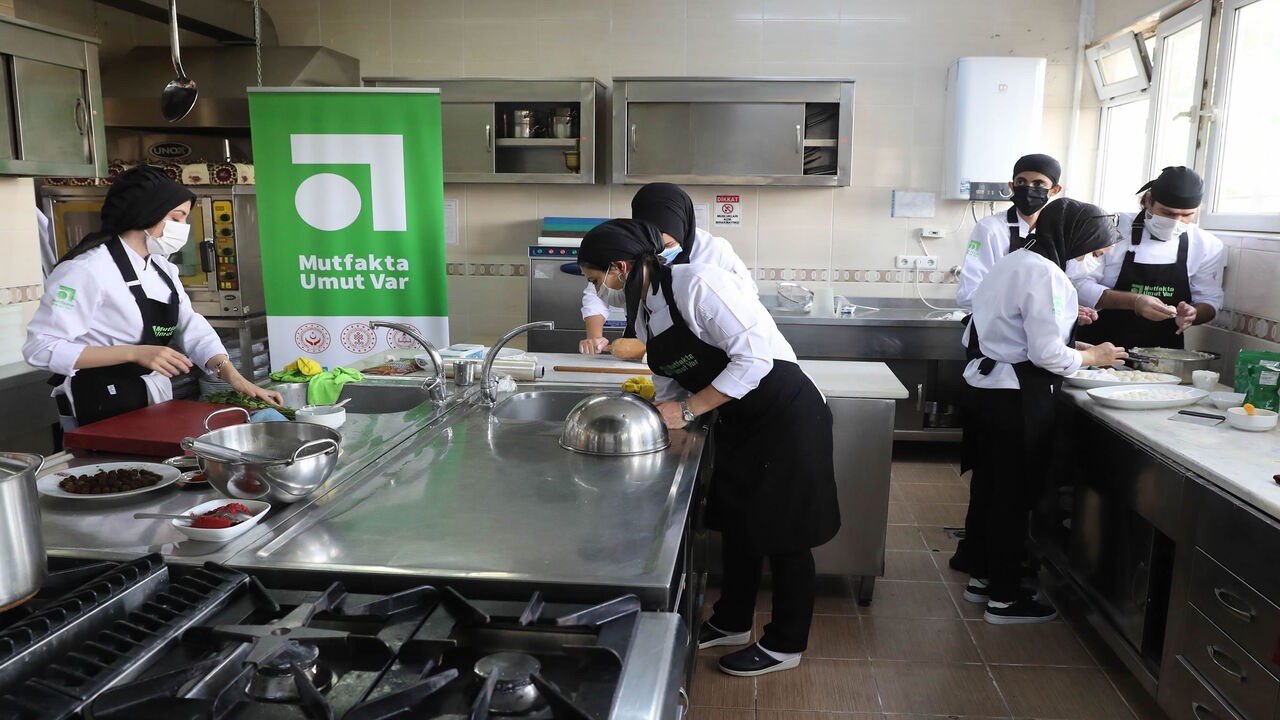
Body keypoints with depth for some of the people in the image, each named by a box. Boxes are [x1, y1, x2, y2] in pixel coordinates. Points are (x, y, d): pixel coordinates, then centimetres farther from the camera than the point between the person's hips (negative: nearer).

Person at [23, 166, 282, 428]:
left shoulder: (162, 268, 10)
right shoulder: (88, 269, -17)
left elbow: (192, 328, 6)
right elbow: (41, 347, -19)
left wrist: (232, 375, -11)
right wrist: (135, 353, -27)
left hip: (153, 403, 8)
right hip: (101, 413, -8)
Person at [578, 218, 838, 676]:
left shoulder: (697, 285, -24)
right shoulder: (643, 311, 4)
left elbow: (755, 358, -28)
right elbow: (671, 389, 11)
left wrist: (688, 409, -25)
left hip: (786, 415, -9)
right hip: (739, 422, 9)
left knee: (782, 532, 5)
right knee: (737, 519, 19)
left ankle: (784, 645, 24)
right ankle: (732, 623, 39)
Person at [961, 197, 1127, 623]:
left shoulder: (1013, 262, 12)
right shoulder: (1044, 273, -18)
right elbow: (1046, 353, -21)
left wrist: (1072, 344, 10)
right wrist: (1092, 356, -3)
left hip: (985, 388, 9)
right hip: (1016, 398, -9)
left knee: (987, 487, 18)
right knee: (1014, 496, 2)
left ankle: (981, 578, 31)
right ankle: (1004, 598, 15)